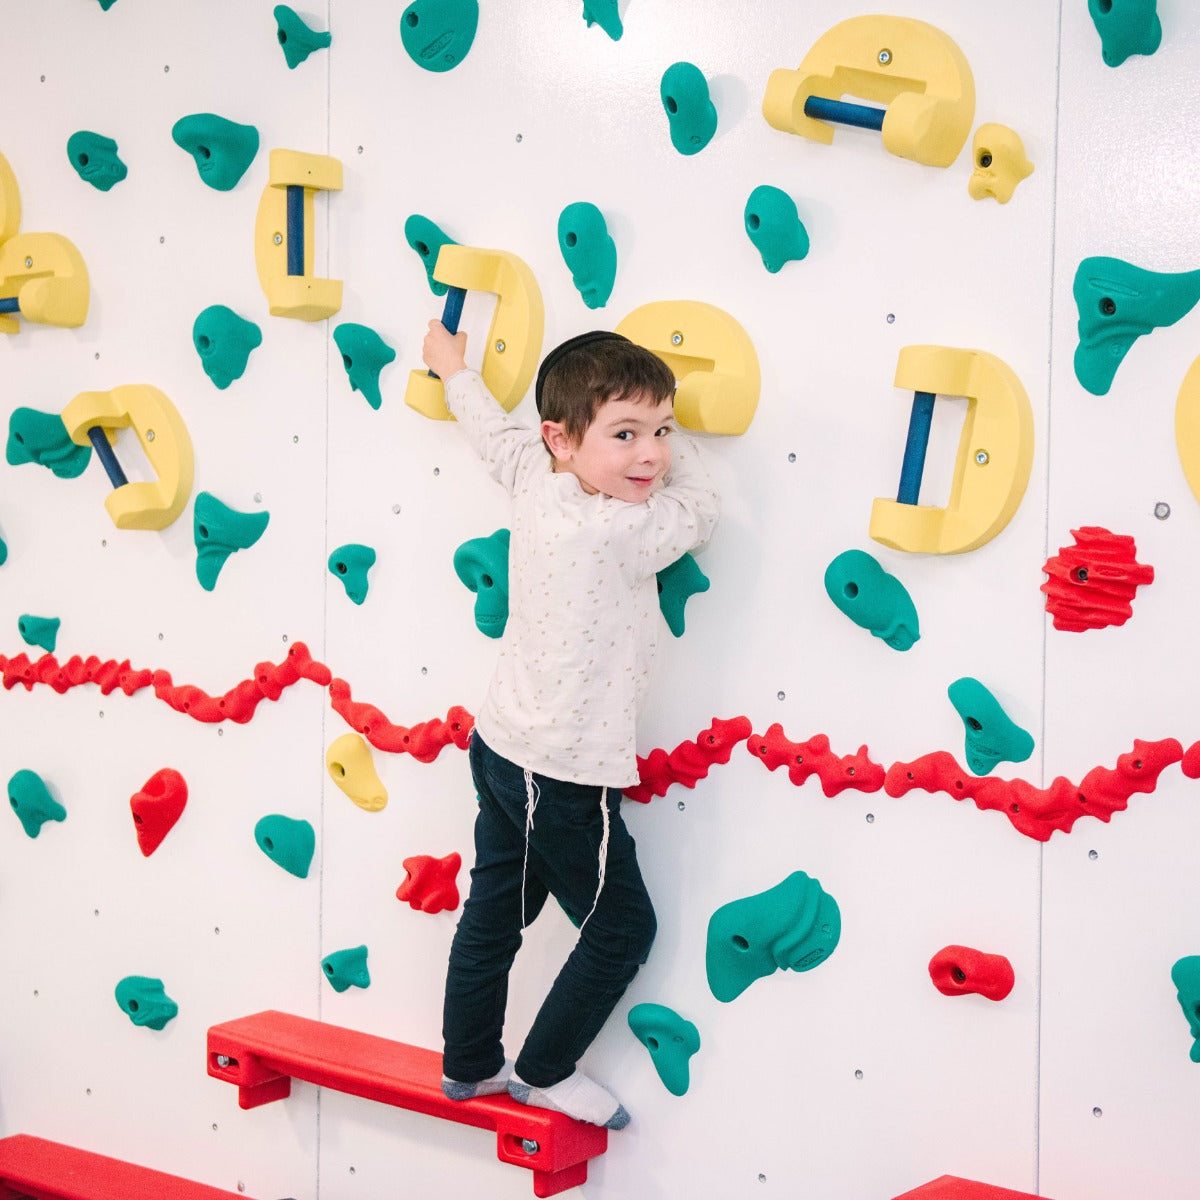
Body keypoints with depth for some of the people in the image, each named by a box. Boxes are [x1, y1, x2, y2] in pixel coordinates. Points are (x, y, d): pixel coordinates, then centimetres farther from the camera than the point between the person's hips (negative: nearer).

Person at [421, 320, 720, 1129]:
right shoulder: (624, 532, -25)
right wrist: (678, 455, 6)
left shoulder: (536, 485, -3)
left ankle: (469, 1065, 35)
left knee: (496, 911, 20)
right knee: (623, 928, 10)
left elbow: (498, 431, 17)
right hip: (567, 779, -8)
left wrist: (453, 368, 36)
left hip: (502, 749, 9)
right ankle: (544, 1071, 23)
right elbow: (700, 511, -8)